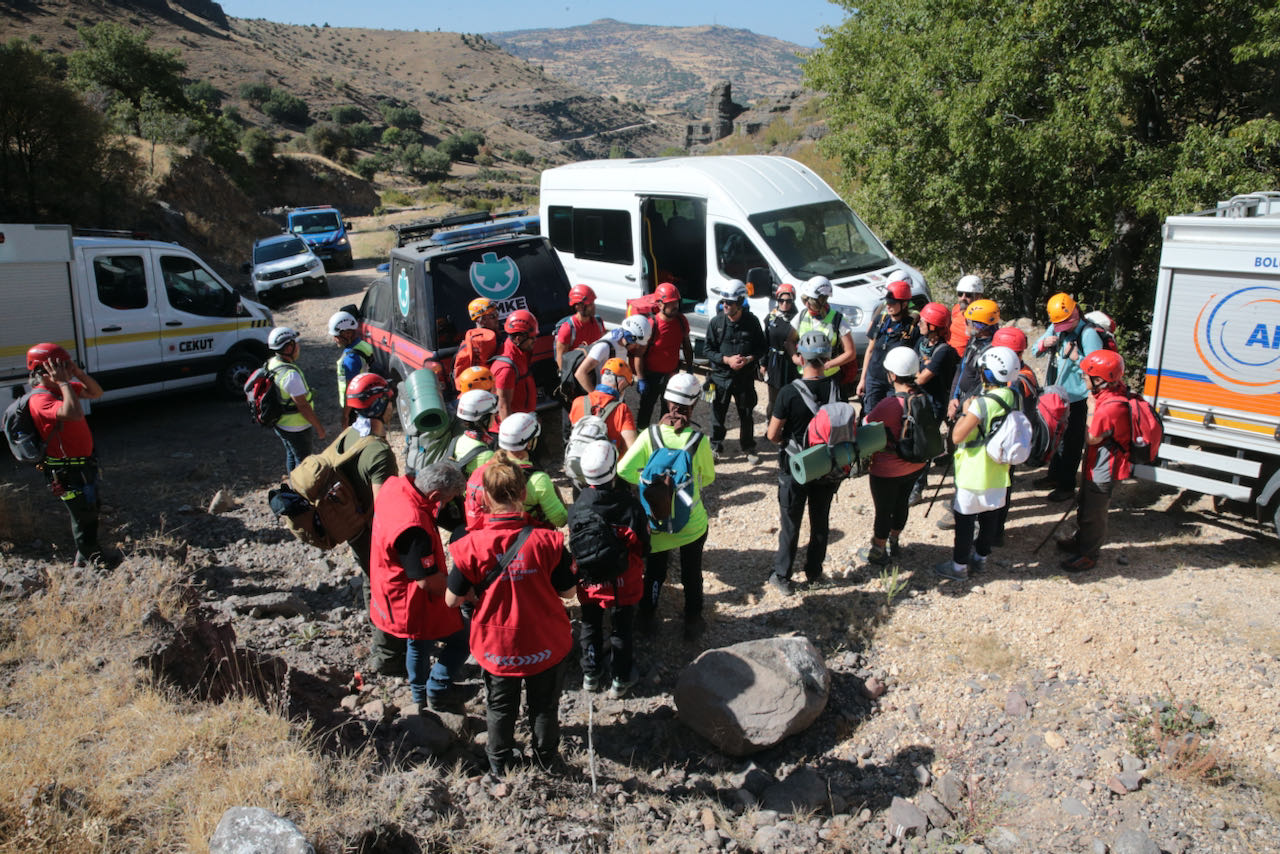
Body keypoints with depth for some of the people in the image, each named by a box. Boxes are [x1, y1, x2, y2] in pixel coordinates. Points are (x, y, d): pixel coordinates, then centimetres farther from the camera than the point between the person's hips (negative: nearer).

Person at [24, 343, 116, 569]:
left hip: (83, 463, 10)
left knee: (91, 509, 22)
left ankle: (83, 557, 38)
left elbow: (95, 393, 10)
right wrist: (64, 383, -33)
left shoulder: (60, 389, 4)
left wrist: (78, 373, -6)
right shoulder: (41, 400, -25)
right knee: (83, 514, 4)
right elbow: (74, 414, -41)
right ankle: (93, 559, 21)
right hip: (67, 471, -10)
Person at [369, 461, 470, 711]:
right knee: (460, 640, 9)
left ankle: (420, 694, 51)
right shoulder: (413, 528, -39)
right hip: (413, 604, -10)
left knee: (418, 642, 31)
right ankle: (437, 692, 26)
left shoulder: (394, 485, -13)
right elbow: (428, 581, -28)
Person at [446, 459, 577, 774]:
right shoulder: (546, 541, -23)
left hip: (497, 646, 0)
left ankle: (499, 759, 48)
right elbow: (568, 591, -12)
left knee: (500, 706, 27)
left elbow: (452, 599, -12)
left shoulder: (472, 546, -23)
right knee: (544, 704, 26)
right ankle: (546, 755, 48)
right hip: (544, 643, 0)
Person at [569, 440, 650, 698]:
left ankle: (591, 674, 40)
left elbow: (574, 548, -5)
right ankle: (621, 679, 34)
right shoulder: (630, 506, -26)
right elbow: (644, 548, -12)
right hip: (623, 584, -2)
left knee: (590, 626, 23)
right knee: (622, 629, 18)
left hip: (588, 582, 2)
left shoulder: (577, 508, -20)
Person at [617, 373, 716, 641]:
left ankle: (647, 618, 38)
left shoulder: (650, 435, -17)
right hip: (692, 522, -1)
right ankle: (693, 622, 35)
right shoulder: (698, 439, -19)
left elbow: (624, 470, -19)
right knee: (692, 572, 20)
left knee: (654, 571, 22)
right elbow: (709, 477, -4)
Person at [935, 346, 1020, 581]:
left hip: (974, 472, -8)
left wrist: (965, 411, -13)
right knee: (990, 516, 20)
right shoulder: (1012, 397, -3)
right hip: (998, 473, 8)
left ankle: (959, 565, 16)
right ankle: (980, 557, 36)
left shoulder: (983, 403, -26)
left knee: (964, 519, 6)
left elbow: (957, 436, -27)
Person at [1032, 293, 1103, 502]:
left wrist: (1075, 357, -26)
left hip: (1076, 398, -8)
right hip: (1055, 394, 8)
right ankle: (1055, 476, 38)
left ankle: (1067, 486, 11)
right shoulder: (1055, 329, 5)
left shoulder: (1088, 334, -16)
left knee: (1071, 442, 1)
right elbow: (1036, 351, 13)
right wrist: (1044, 343, -7)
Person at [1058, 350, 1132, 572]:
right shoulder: (1115, 393, -3)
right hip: (1095, 466, 10)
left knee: (1094, 514, 7)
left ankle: (1088, 556, 23)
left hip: (1104, 471, -10)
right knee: (1085, 506, 27)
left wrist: (1091, 408, -18)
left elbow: (1091, 438, -21)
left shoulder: (1111, 407, -33)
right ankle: (1080, 541, 46)